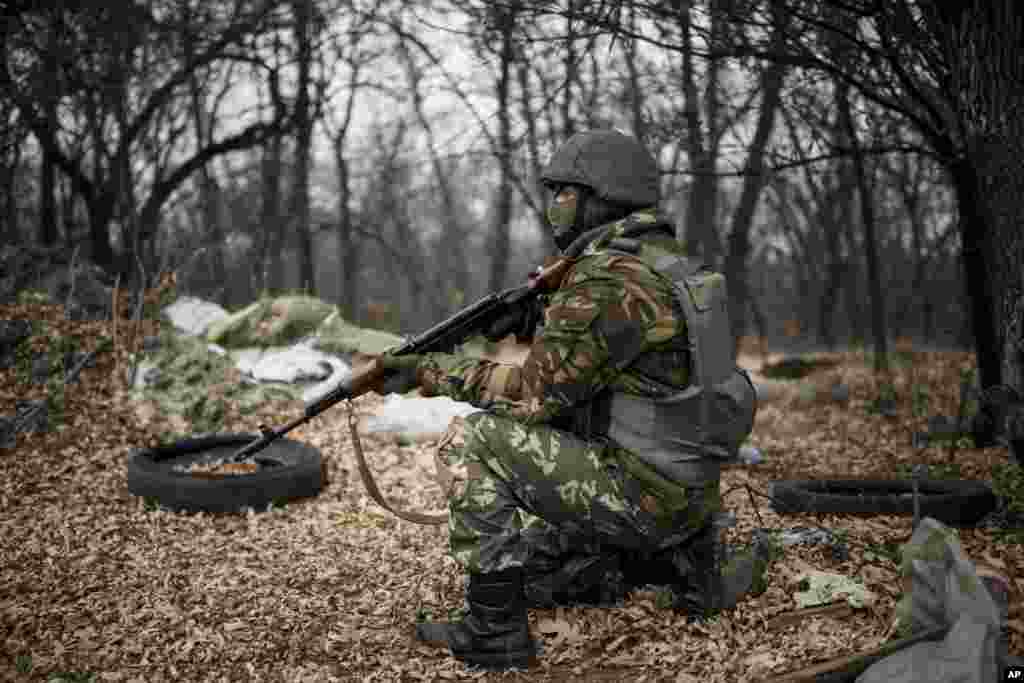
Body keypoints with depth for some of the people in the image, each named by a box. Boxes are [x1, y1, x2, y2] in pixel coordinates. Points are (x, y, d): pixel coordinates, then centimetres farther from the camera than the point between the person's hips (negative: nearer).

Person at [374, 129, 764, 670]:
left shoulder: (606, 281, -20)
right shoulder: (665, 260, 11)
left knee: (471, 444, -12)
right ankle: (681, 560, 16)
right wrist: (539, 317, 10)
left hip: (644, 492, -10)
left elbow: (534, 393, -18)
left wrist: (432, 371, -11)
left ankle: (495, 631, -7)